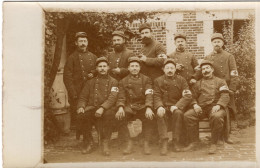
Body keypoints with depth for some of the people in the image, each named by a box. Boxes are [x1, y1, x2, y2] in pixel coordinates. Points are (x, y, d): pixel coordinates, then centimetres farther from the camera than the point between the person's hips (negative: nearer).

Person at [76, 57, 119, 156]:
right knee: (81, 115, -31)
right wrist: (81, 107, -9)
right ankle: (87, 143, -10)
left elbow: (112, 98, -6)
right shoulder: (90, 82, 20)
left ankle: (105, 144, -24)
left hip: (106, 109, -2)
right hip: (91, 108, 2)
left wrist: (102, 108, -24)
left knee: (109, 114, -38)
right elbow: (82, 97, 15)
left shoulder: (113, 82, 11)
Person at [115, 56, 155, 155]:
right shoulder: (123, 82, 14)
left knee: (149, 117, -34)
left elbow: (149, 95, -5)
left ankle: (146, 144, -17)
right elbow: (121, 97, 4)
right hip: (129, 107, 1)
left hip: (143, 106, -1)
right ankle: (129, 143, -14)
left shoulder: (146, 80, 8)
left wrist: (148, 108, -24)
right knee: (119, 117, -29)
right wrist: (120, 108, -19)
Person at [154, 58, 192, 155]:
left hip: (177, 106, 0)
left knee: (178, 113, -34)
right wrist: (159, 107, -20)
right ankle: (164, 142, -31)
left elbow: (188, 96, -3)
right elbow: (156, 96, 3)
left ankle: (176, 141, -22)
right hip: (164, 106, 1)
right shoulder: (158, 81, 12)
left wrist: (176, 106, -18)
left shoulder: (181, 80, 8)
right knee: (160, 114, -33)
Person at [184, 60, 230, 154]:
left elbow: (225, 96, 1)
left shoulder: (220, 81, 14)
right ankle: (193, 142, -15)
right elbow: (193, 97, 19)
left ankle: (214, 144, -22)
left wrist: (218, 105, -19)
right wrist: (195, 105, -5)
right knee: (188, 115, -26)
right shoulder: (198, 84, 24)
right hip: (201, 108, 3)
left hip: (215, 108, -3)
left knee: (216, 116, -39)